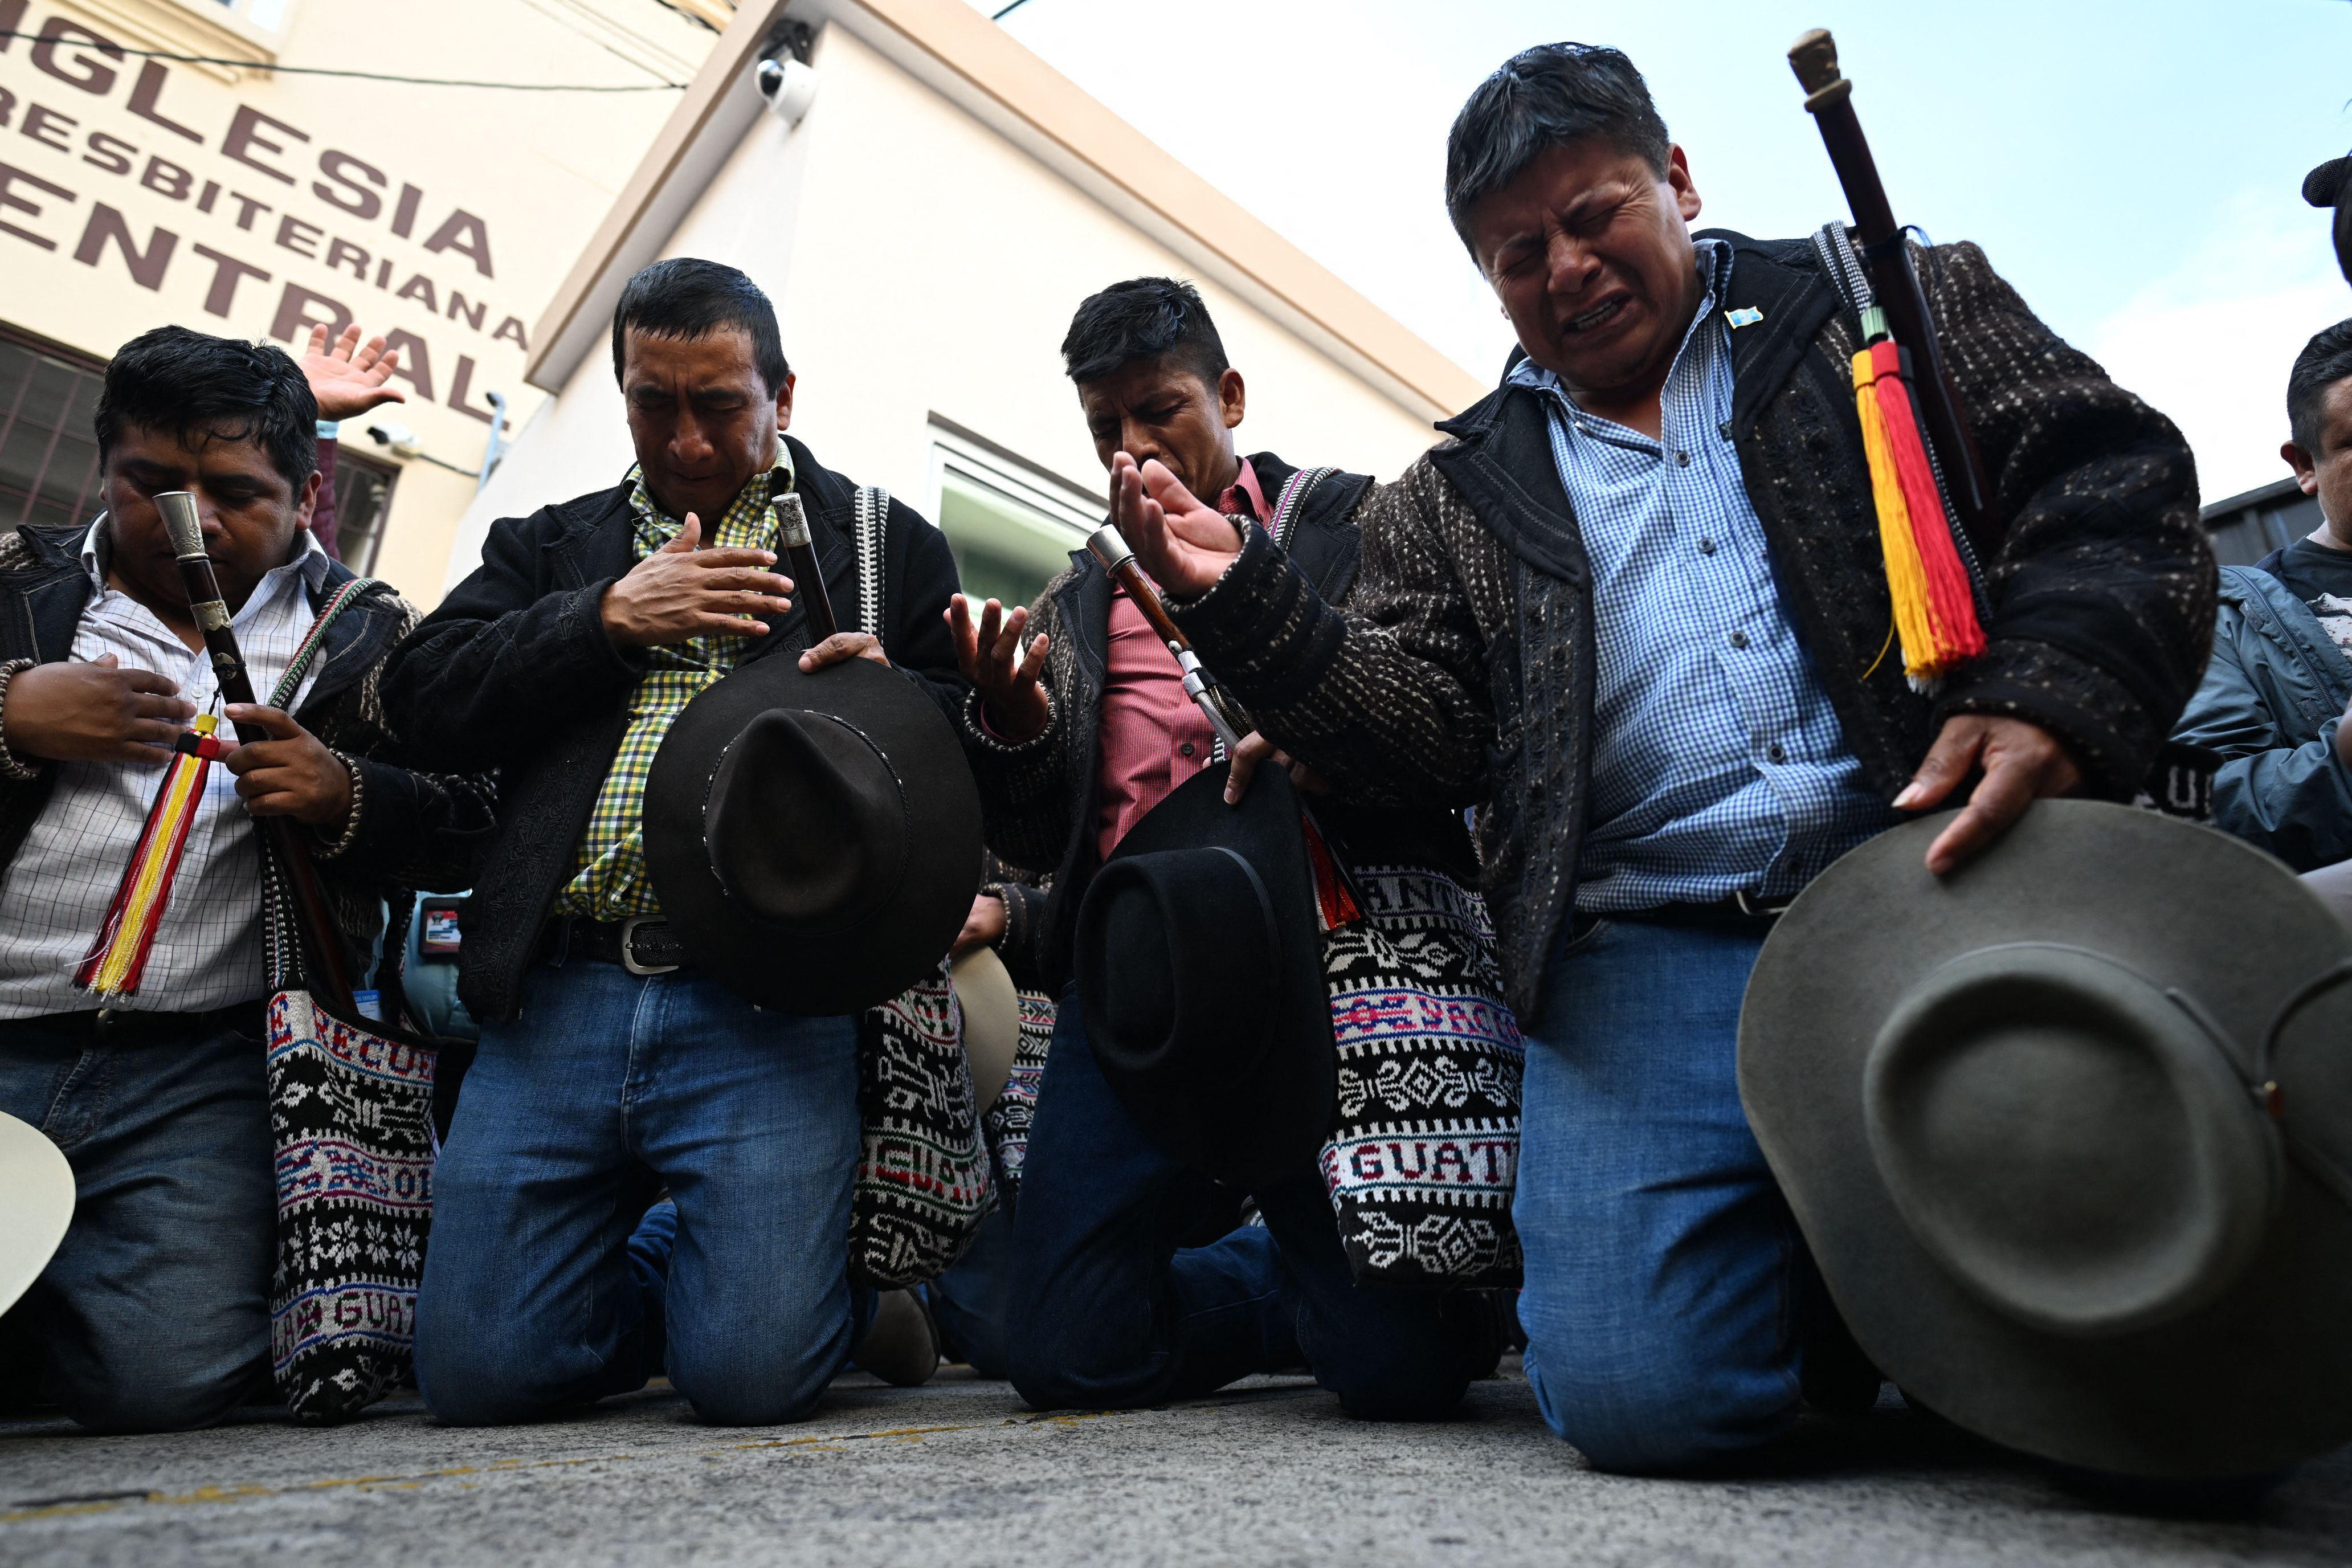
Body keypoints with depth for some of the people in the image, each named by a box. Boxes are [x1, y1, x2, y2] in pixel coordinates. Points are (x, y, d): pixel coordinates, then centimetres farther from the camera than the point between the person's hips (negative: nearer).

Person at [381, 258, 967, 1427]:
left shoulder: (888, 549, 13)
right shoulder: (550, 547, 21)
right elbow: (424, 703, 8)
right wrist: (610, 617, -3)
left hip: (766, 999, -3)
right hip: (559, 994, 4)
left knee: (754, 1371, -11)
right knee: (476, 1368, 1)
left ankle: (840, 1263, 23)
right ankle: (669, 1253, 30)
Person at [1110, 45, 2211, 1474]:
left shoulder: (1899, 307, 17)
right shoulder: (1454, 503, 18)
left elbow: (2116, 484, 8)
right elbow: (1423, 737, 7)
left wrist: (2050, 699, -12)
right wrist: (1241, 604, -7)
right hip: (1652, 953, 0)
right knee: (1640, 1392, -17)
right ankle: (1826, 1270, 17)